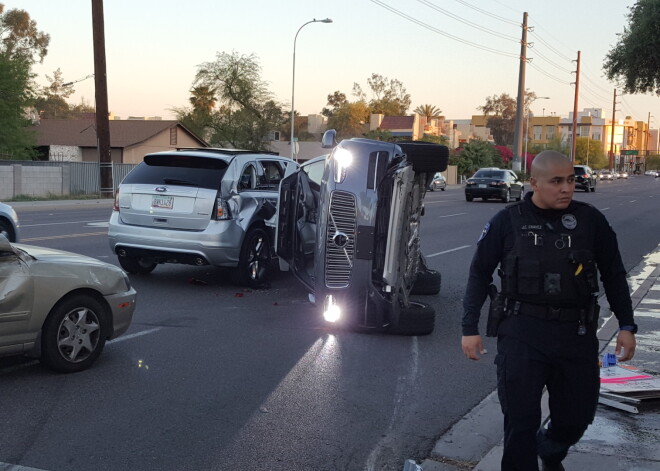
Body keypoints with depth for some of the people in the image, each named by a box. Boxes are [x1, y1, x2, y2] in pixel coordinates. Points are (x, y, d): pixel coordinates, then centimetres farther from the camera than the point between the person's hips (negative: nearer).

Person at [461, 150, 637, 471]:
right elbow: (479, 275, 4)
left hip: (576, 334, 2)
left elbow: (614, 276, 10)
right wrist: (470, 328, 0)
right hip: (521, 333, -2)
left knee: (577, 415, 12)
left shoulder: (590, 220, 2)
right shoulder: (508, 221, -2)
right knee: (520, 419, 0)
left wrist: (626, 326, 6)